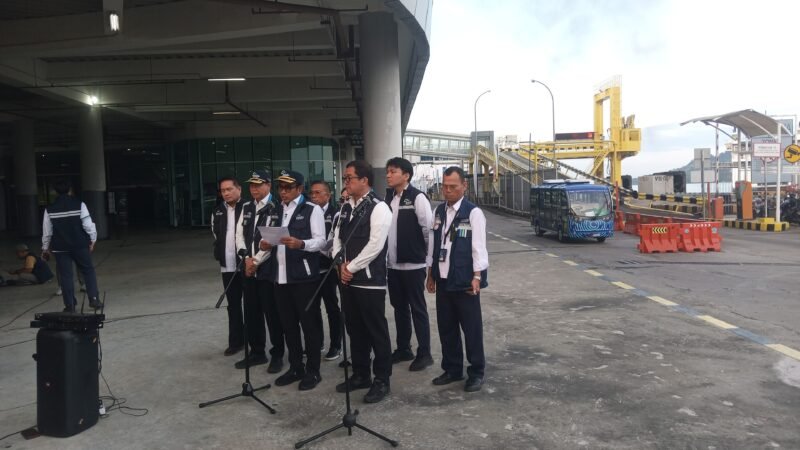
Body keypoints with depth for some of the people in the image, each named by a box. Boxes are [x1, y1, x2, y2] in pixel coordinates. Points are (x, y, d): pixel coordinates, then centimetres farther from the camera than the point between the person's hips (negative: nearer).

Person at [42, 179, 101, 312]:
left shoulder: (50, 209, 0)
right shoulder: (79, 205, -7)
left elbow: (47, 232, 6)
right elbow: (88, 225, -8)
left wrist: (45, 248, 16)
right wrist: (92, 240, 5)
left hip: (60, 248, 1)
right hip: (80, 246, -1)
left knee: (65, 276, 5)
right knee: (88, 271, 11)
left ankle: (69, 306, 7)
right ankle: (93, 299, 3)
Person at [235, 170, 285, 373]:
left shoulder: (275, 208, -9)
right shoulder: (246, 208, 13)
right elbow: (239, 234, 9)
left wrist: (256, 261, -12)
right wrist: (246, 259, -4)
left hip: (268, 268, -6)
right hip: (248, 268, 7)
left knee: (272, 313, 1)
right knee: (251, 312, 12)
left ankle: (277, 355, 14)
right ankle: (257, 352, 26)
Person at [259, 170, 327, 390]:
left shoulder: (312, 210, -2)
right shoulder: (276, 211, 17)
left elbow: (321, 241, -10)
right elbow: (271, 239, 19)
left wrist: (300, 243, -27)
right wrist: (265, 245, -4)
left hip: (303, 275, -6)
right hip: (280, 275, 6)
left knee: (309, 323, 2)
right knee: (288, 324, 13)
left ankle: (312, 370, 13)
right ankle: (295, 367, 26)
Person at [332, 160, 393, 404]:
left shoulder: (378, 208, -11)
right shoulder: (346, 207, 12)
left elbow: (375, 245, -17)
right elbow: (337, 238, 14)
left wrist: (351, 267, -13)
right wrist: (341, 265, -2)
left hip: (370, 280, -7)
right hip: (347, 278, 8)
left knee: (376, 330, 3)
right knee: (355, 329, 16)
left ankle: (382, 380, 15)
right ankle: (360, 375, 30)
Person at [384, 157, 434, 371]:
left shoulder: (417, 197, -12)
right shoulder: (388, 197, 8)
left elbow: (429, 228, -12)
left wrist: (423, 252, -3)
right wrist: (386, 254, 5)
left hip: (413, 263, -6)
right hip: (393, 263, 6)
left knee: (418, 308, 3)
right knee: (399, 307, 16)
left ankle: (424, 353, 14)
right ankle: (403, 349, 29)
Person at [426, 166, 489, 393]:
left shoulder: (473, 213, -8)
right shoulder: (439, 211, 9)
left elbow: (479, 247, -10)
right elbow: (434, 244, 12)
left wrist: (477, 276, -14)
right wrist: (431, 273, 13)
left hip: (464, 281, -6)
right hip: (443, 280, 6)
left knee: (471, 328, 4)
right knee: (446, 327, 13)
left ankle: (476, 372, 18)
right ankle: (452, 369, 27)